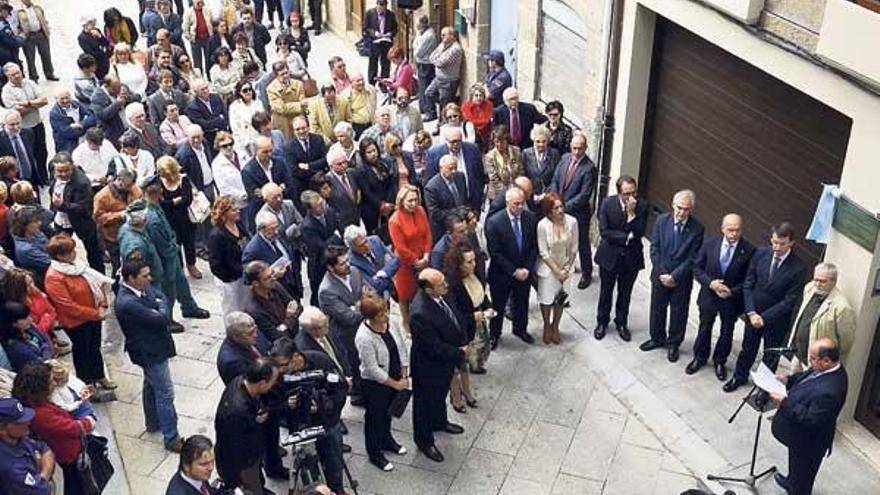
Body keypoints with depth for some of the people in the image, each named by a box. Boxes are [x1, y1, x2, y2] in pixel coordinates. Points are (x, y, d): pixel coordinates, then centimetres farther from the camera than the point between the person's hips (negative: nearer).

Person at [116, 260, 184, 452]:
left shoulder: (142, 288, -6)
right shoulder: (127, 304, -33)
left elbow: (162, 297, 3)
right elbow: (163, 319, -30)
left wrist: (158, 308, -17)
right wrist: (160, 308, -10)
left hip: (152, 348, 10)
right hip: (150, 352, -10)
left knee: (151, 385, 26)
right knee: (165, 394, -1)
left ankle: (153, 422, 46)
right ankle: (171, 438, 9)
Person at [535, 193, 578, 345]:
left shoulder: (572, 222, -20)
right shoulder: (542, 225, -25)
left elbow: (573, 248, -7)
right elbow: (543, 253, -17)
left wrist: (567, 269, -5)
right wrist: (557, 271, -14)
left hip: (565, 266, 2)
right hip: (548, 267, -2)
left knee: (560, 298, 14)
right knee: (546, 298, 10)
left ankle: (555, 327, 36)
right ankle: (547, 326, 36)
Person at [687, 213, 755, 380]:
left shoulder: (749, 250, -19)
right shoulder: (710, 244, -13)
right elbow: (697, 268, -5)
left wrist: (732, 291, -22)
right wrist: (710, 282, -20)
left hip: (732, 299, -1)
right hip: (709, 296, 1)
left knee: (727, 332, 18)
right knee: (704, 328, 20)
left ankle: (720, 361, 39)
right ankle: (699, 358, 41)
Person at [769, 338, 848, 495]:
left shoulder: (829, 391, -41)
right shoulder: (828, 369, -13)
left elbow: (810, 418, -35)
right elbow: (806, 376, 7)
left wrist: (784, 403, -32)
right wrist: (788, 380, -8)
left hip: (808, 441, -9)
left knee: (803, 472, 19)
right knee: (796, 465, 36)